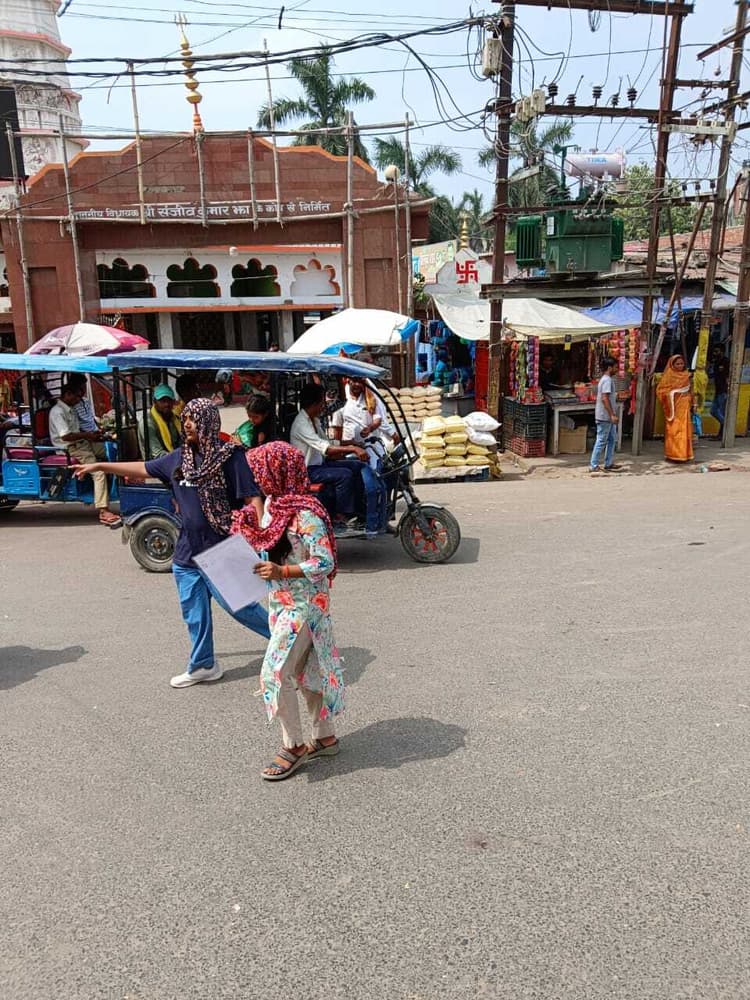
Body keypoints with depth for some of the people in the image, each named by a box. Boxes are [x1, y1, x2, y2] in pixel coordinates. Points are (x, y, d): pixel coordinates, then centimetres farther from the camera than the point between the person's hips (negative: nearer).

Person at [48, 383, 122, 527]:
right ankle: (103, 512, -32)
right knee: (98, 472, -25)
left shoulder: (71, 410, 17)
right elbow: (65, 436, -22)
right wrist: (87, 435, -16)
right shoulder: (57, 412, -13)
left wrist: (91, 434, 10)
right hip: (71, 448, -10)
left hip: (82, 443, 10)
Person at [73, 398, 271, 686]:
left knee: (239, 605, -1)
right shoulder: (179, 458, 8)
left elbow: (252, 499, -16)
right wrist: (99, 466, 23)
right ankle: (202, 665, 31)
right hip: (187, 552, 7)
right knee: (194, 613, 15)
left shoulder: (230, 456, -12)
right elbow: (143, 469, 20)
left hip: (221, 551, -7)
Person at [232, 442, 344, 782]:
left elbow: (325, 563, -22)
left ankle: (293, 747, 12)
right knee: (304, 671, 17)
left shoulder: (305, 514, -22)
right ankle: (325, 737, 31)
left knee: (274, 674, -6)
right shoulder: (273, 503, 5)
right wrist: (246, 527, 0)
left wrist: (282, 571, -26)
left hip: (302, 605, -9)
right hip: (280, 602, 9)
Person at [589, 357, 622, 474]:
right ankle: (594, 465, 4)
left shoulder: (607, 379, 15)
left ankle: (609, 464, 19)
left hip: (608, 417, 10)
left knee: (612, 439, 14)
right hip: (605, 417, -10)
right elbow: (605, 398, -24)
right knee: (601, 441, -3)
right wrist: (612, 415, -25)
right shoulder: (607, 380, -17)